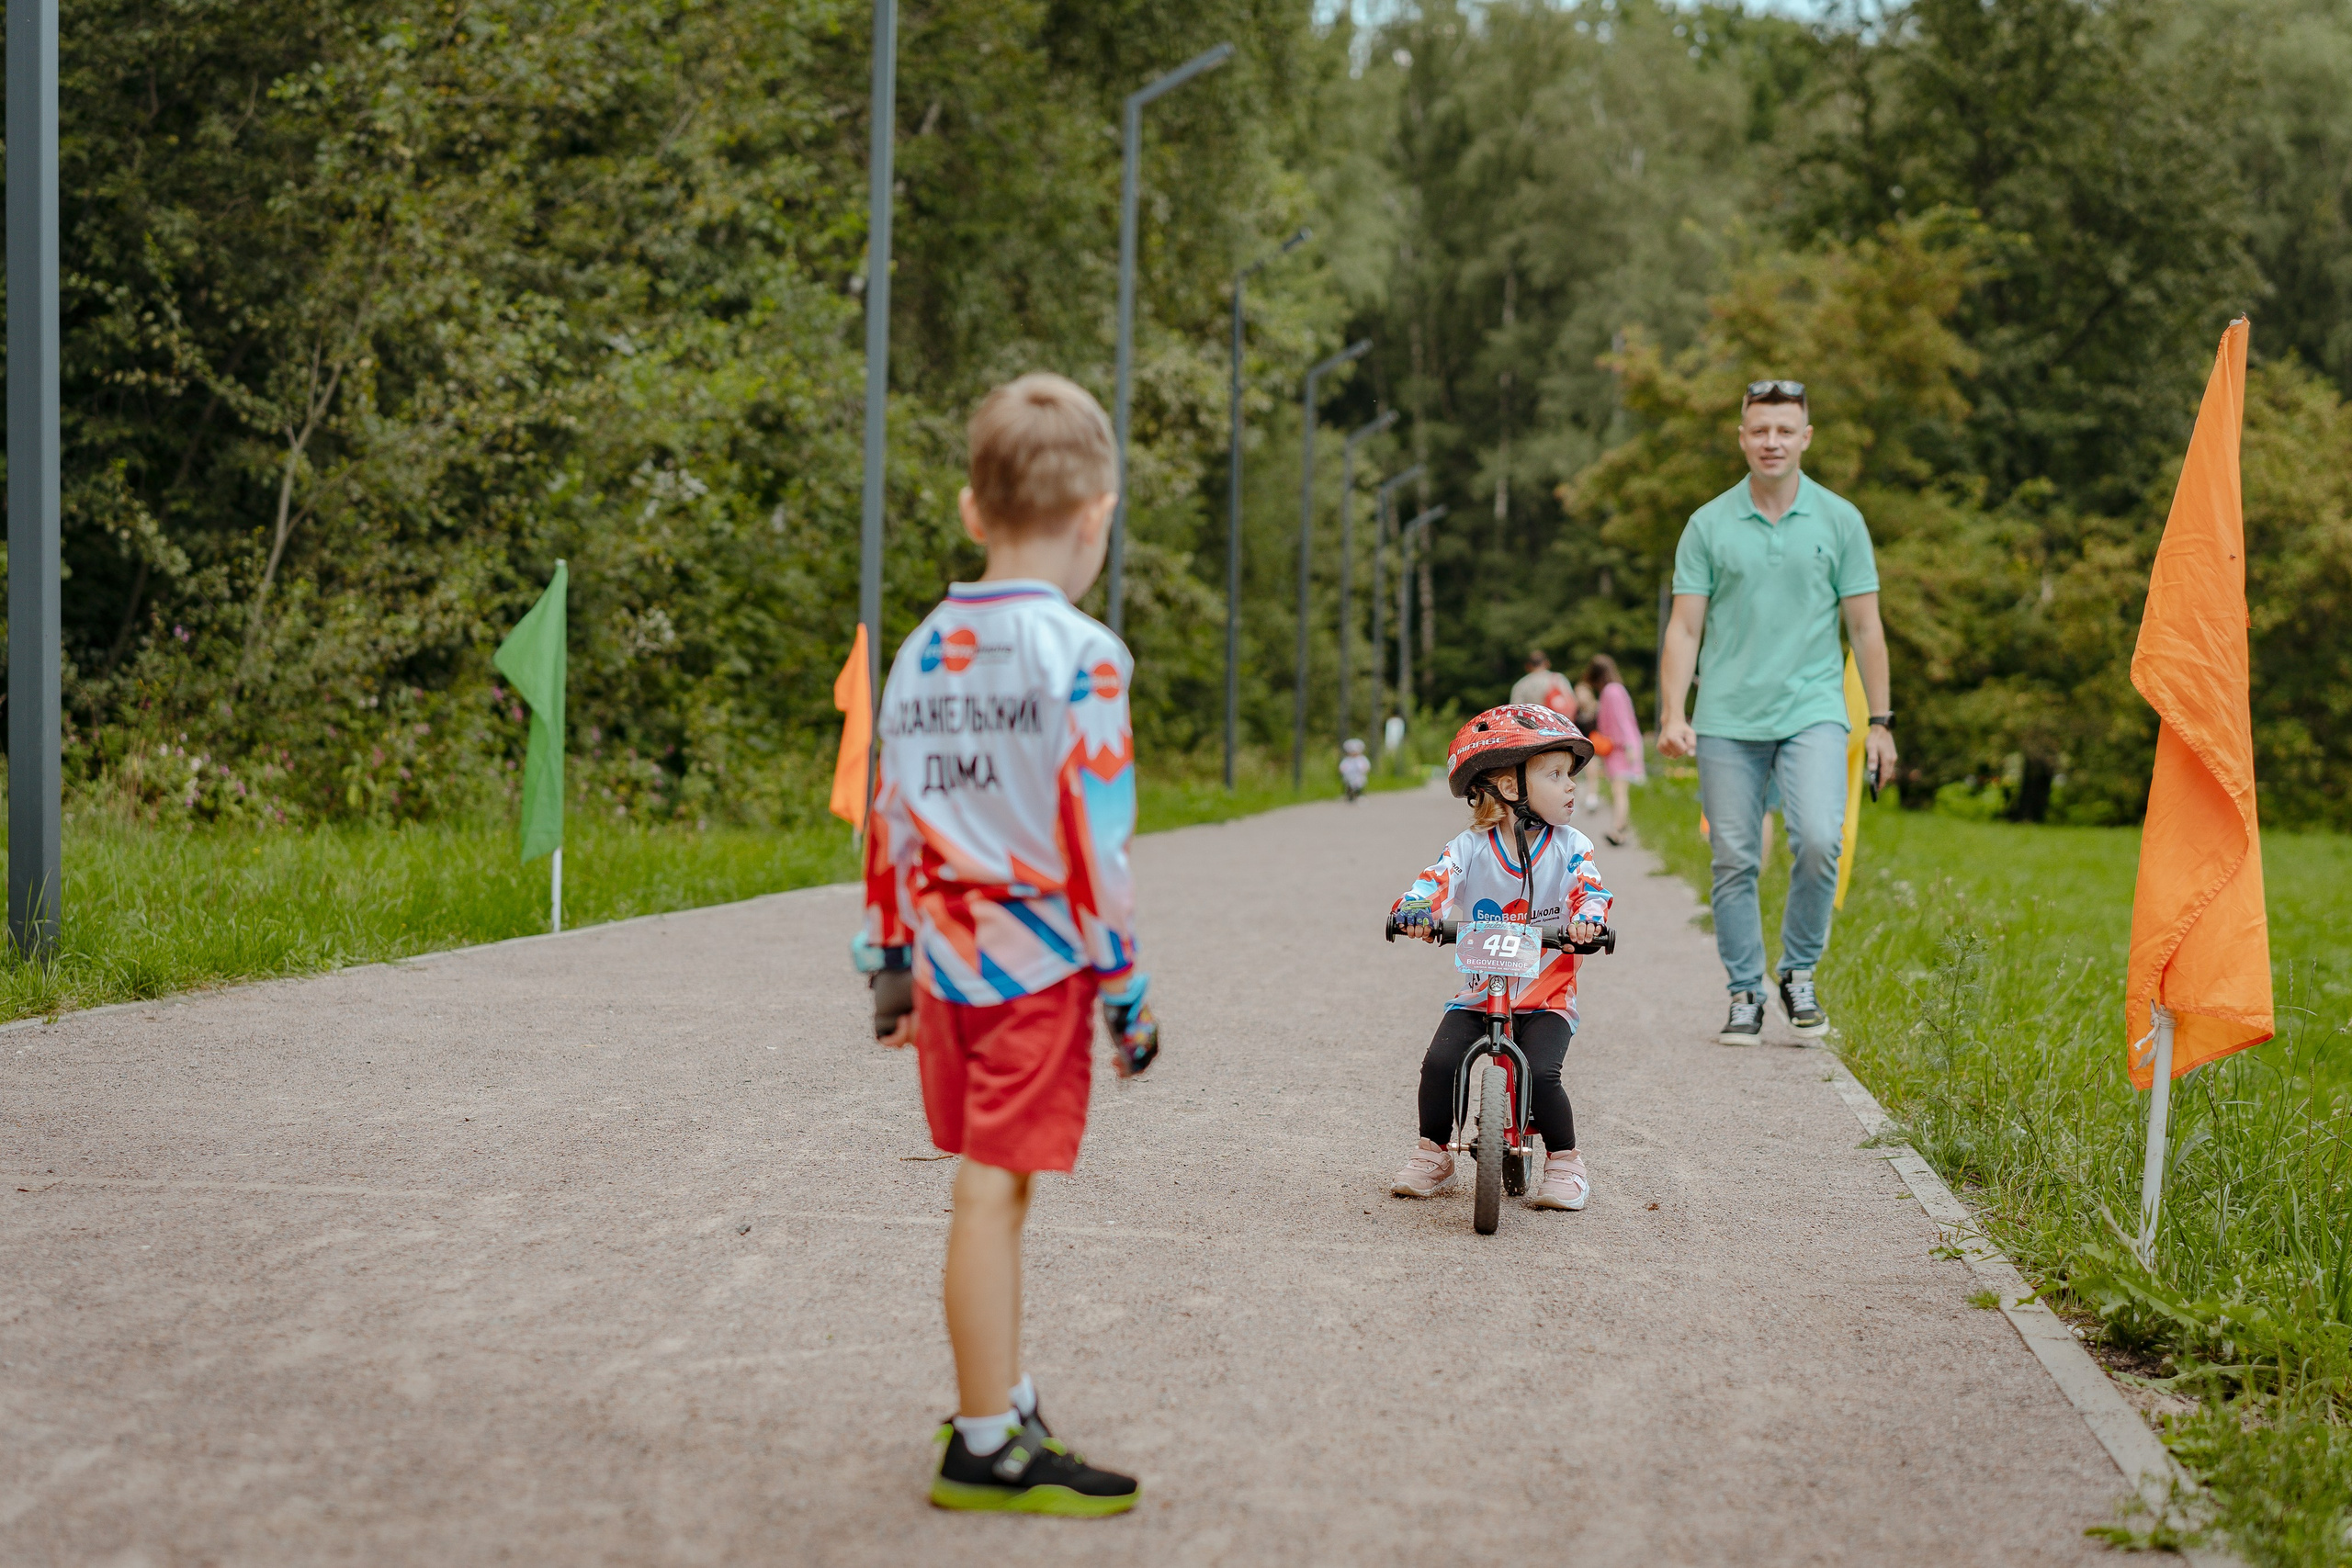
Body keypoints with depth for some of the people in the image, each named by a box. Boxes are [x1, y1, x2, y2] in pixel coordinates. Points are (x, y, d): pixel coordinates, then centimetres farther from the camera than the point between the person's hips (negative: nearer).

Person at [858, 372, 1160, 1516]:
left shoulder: (921, 653, 8)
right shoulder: (1082, 658, -12)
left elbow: (888, 828, 13)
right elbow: (1091, 844, -15)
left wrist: (889, 967, 21)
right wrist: (1128, 995, -8)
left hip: (947, 961, 7)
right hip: (1039, 962, -7)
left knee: (992, 1189, 17)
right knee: (994, 1189, -4)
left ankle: (998, 1402, 29)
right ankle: (987, 1449, 3)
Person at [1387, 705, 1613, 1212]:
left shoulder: (1570, 848, -1)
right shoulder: (1470, 849, -4)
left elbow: (1591, 890, -14)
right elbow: (1433, 884, -15)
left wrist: (1587, 916, -38)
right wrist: (1415, 910, -39)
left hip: (1546, 998, -1)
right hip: (1478, 994, 1)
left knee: (1541, 1074, -24)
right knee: (1440, 1061, -20)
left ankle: (1565, 1163, 2)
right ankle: (1433, 1153, 5)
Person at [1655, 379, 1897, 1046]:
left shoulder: (1839, 520, 6)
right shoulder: (1709, 525, 6)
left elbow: (1865, 626, 9)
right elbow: (1685, 626, 5)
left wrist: (1880, 721, 6)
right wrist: (1672, 715, -7)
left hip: (1811, 710, -1)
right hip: (1728, 718, 1)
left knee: (1818, 841, -18)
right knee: (1735, 861, 1)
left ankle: (1800, 972, 3)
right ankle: (1745, 995, 14)